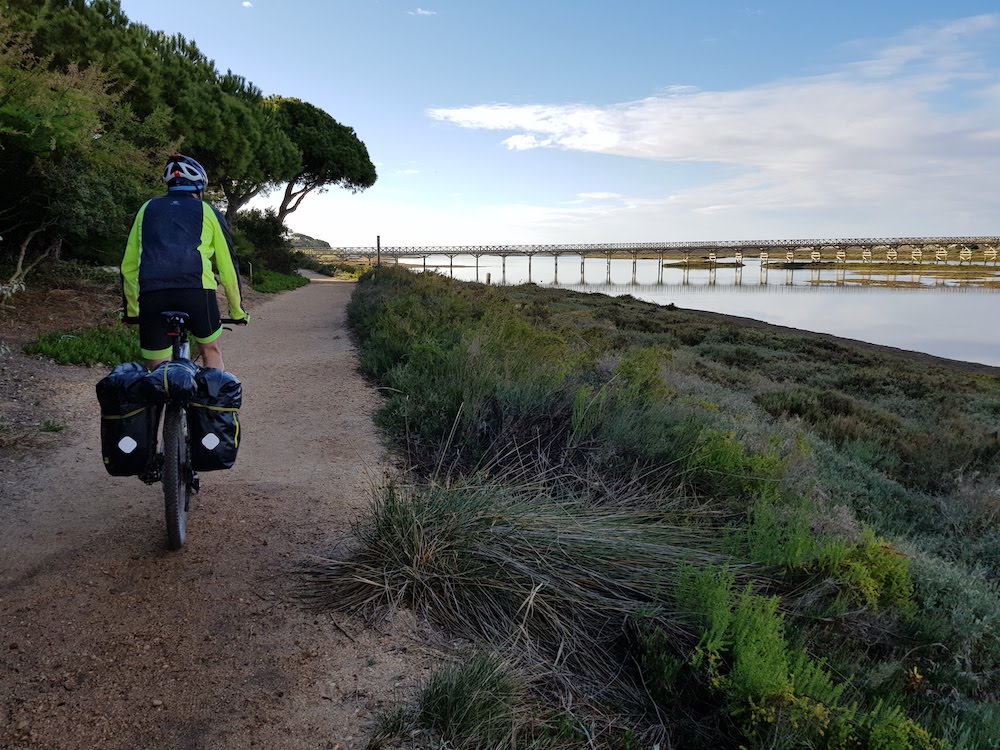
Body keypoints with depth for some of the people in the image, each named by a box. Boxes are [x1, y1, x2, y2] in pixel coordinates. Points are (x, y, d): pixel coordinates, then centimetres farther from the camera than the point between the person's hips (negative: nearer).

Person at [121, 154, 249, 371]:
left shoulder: (147, 208, 26)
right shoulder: (208, 212, 20)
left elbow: (128, 266, 24)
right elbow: (228, 267, 19)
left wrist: (132, 310, 33)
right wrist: (238, 312, 28)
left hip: (151, 294, 2)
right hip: (196, 289, -1)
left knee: (157, 371, 11)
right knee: (212, 352, 22)